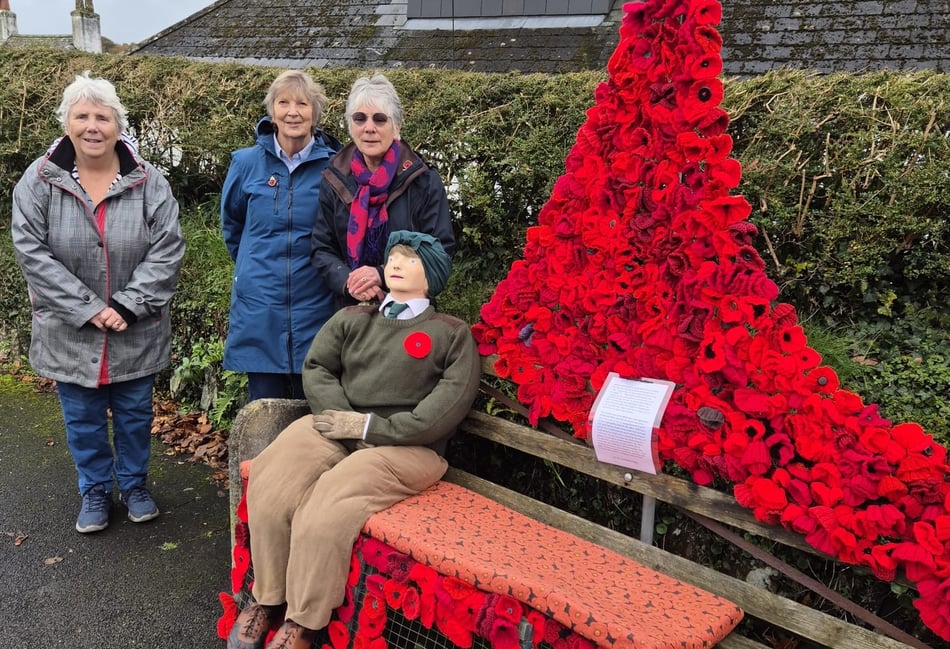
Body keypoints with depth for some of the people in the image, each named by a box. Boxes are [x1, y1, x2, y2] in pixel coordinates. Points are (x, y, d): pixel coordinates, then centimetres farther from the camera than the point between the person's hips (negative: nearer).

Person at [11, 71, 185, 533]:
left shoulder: (148, 182, -8)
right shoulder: (39, 182, -7)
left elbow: (166, 251, -10)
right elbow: (32, 254, -10)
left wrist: (127, 306, -18)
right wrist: (88, 309, -17)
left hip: (137, 333, 0)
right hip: (70, 332, 0)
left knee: (135, 414, 15)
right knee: (83, 418, 15)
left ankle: (134, 484, 37)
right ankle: (94, 491, 35)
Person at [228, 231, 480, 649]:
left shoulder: (452, 333, 9)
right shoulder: (352, 319, 23)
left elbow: (451, 402, -5)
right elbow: (316, 368, 12)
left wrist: (374, 427, -12)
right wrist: (345, 419, -9)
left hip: (405, 445, -4)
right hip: (336, 429, 4)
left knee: (325, 508, -30)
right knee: (269, 488, -25)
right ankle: (266, 600, -7)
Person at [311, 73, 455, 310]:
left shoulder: (424, 181, -4)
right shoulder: (334, 180, 4)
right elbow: (322, 249, 6)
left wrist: (384, 275, -18)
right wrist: (347, 281, -14)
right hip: (350, 309, 2)